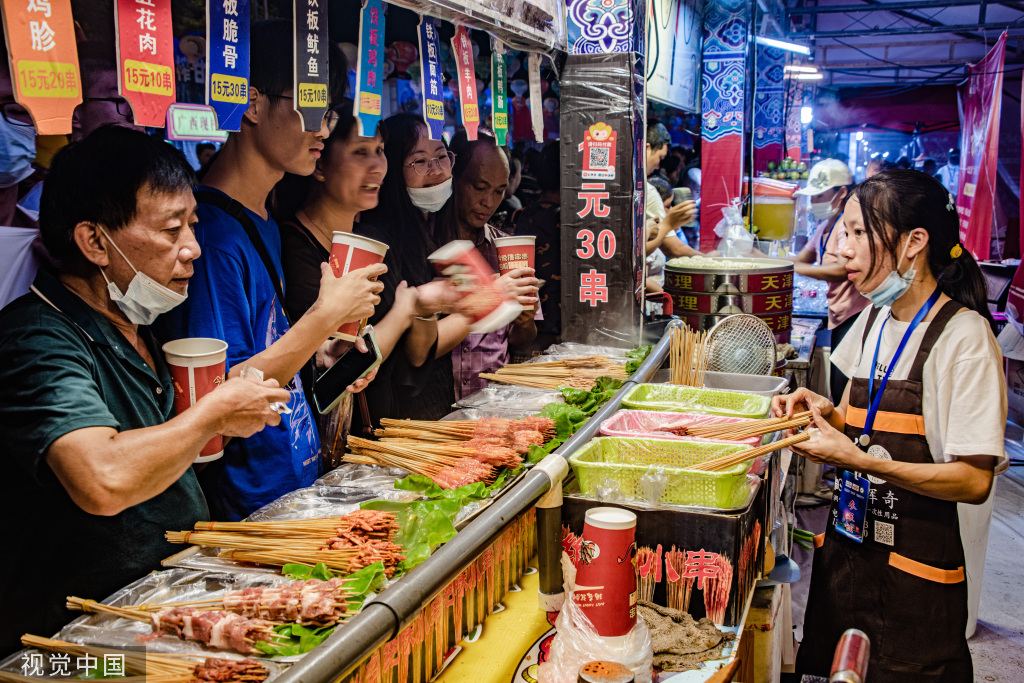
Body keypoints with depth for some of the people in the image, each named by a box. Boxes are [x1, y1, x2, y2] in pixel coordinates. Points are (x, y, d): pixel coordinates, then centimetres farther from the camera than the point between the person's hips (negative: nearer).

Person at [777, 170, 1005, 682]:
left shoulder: (964, 336, -16)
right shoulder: (875, 320, 7)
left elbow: (975, 480, -20)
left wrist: (858, 460, -26)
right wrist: (823, 411, -3)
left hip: (914, 571, -7)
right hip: (848, 541, 7)